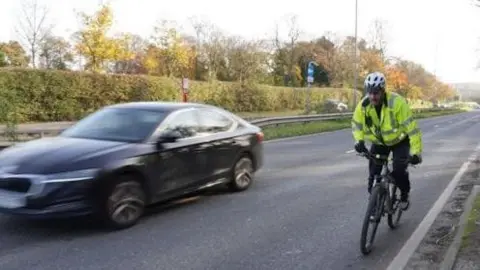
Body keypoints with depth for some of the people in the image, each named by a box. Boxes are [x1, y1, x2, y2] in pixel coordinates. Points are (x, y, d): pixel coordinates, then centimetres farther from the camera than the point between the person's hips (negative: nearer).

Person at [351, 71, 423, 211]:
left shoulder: (396, 102, -32)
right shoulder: (363, 105, -19)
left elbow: (411, 127, -31)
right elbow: (356, 124, -2)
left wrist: (416, 152, -34)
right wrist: (359, 140, -20)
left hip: (400, 140, -3)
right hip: (379, 142, 4)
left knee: (399, 169, -19)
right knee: (373, 170, -8)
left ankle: (405, 194, 11)